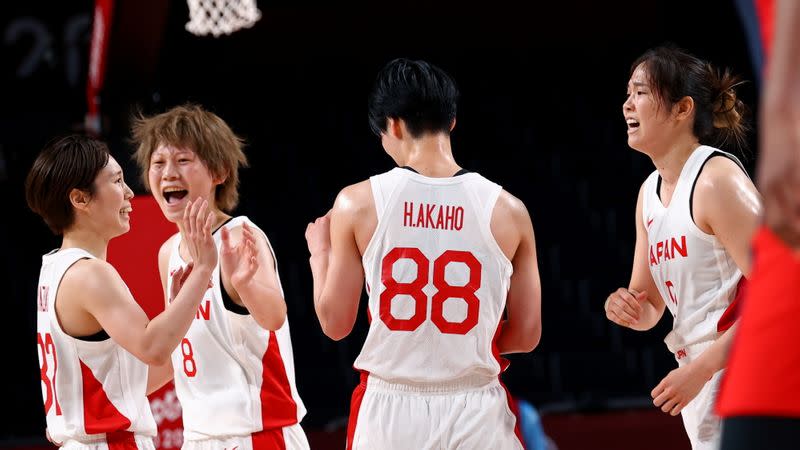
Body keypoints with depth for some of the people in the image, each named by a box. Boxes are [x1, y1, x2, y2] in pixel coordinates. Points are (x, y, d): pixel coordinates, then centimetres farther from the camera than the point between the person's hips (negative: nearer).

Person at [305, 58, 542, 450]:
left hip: (389, 411, 0)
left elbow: (335, 323, 3)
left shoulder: (358, 203, -4)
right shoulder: (508, 211, -1)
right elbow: (526, 335, 5)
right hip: (476, 415, 0)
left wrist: (319, 253, 20)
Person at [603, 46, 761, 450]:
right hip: (700, 374, 9)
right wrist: (627, 307, -4)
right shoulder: (650, 192, 14)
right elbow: (650, 309, 21)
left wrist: (700, 369, -22)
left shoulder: (717, 178, -14)